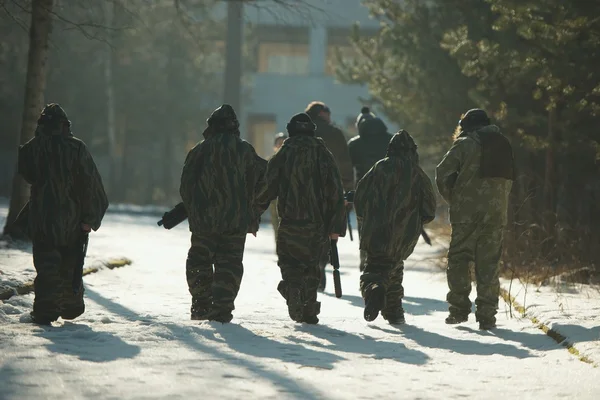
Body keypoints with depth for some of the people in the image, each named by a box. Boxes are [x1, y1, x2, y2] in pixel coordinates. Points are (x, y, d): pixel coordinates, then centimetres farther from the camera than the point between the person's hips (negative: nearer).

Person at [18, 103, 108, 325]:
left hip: (41, 218, -1)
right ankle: (71, 306, 28)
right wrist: (89, 217, -4)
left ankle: (45, 310, -9)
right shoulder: (76, 147, -8)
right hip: (72, 219, 1)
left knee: (46, 265, 1)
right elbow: (89, 183, -8)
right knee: (71, 265, 18)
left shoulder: (31, 148, -7)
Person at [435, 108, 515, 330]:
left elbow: (443, 173, -5)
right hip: (497, 212, 4)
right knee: (488, 263, 6)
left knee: (458, 258, 6)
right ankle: (487, 315, 2)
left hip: (468, 212, -4)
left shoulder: (465, 144, -2)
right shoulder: (503, 144, 15)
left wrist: (452, 199, 8)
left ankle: (459, 309, -1)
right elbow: (509, 177, 14)